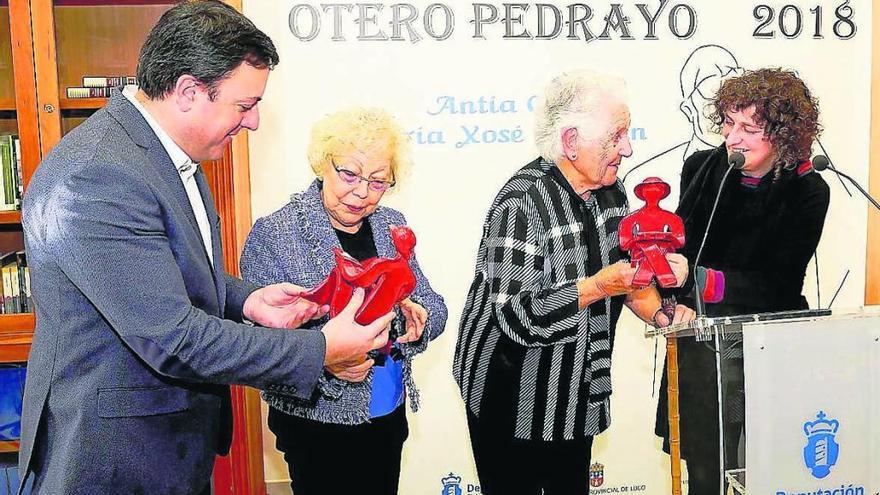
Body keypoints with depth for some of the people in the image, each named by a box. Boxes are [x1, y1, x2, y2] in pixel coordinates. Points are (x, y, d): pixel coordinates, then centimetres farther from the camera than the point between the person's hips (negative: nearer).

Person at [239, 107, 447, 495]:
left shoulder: (392, 226, 2)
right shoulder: (273, 234, -15)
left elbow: (432, 304, 5)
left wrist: (420, 320, -17)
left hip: (389, 417, 5)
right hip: (317, 424, -5)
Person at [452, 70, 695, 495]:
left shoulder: (610, 190, 0)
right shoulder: (524, 202, -25)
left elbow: (625, 269, 12)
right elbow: (517, 317, -29)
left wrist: (658, 313, -5)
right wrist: (598, 287, -33)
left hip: (578, 393, 7)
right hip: (512, 400, -7)